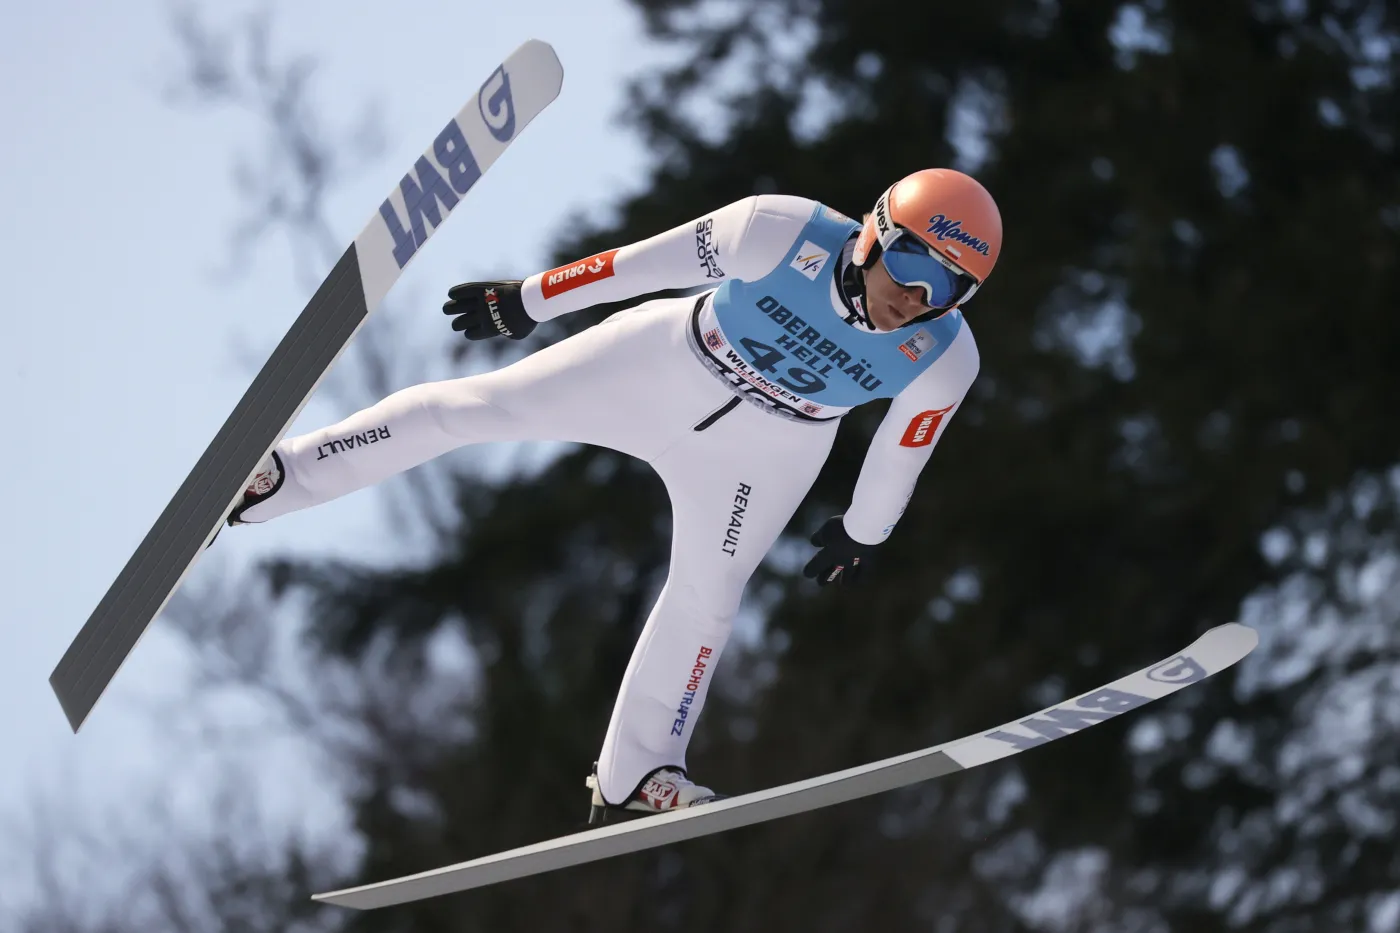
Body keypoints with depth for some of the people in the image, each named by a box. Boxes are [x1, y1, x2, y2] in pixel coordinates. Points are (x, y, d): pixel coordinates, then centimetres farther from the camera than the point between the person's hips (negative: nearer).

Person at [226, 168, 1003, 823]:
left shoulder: (944, 361, -25)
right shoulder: (787, 234, -33)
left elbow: (903, 449, -4)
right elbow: (651, 263, -20)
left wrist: (864, 531, 12)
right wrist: (529, 300, -11)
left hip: (759, 452, 2)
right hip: (666, 363, -1)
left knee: (705, 598, 10)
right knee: (473, 405, -5)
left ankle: (633, 774, 30)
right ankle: (275, 478, 4)